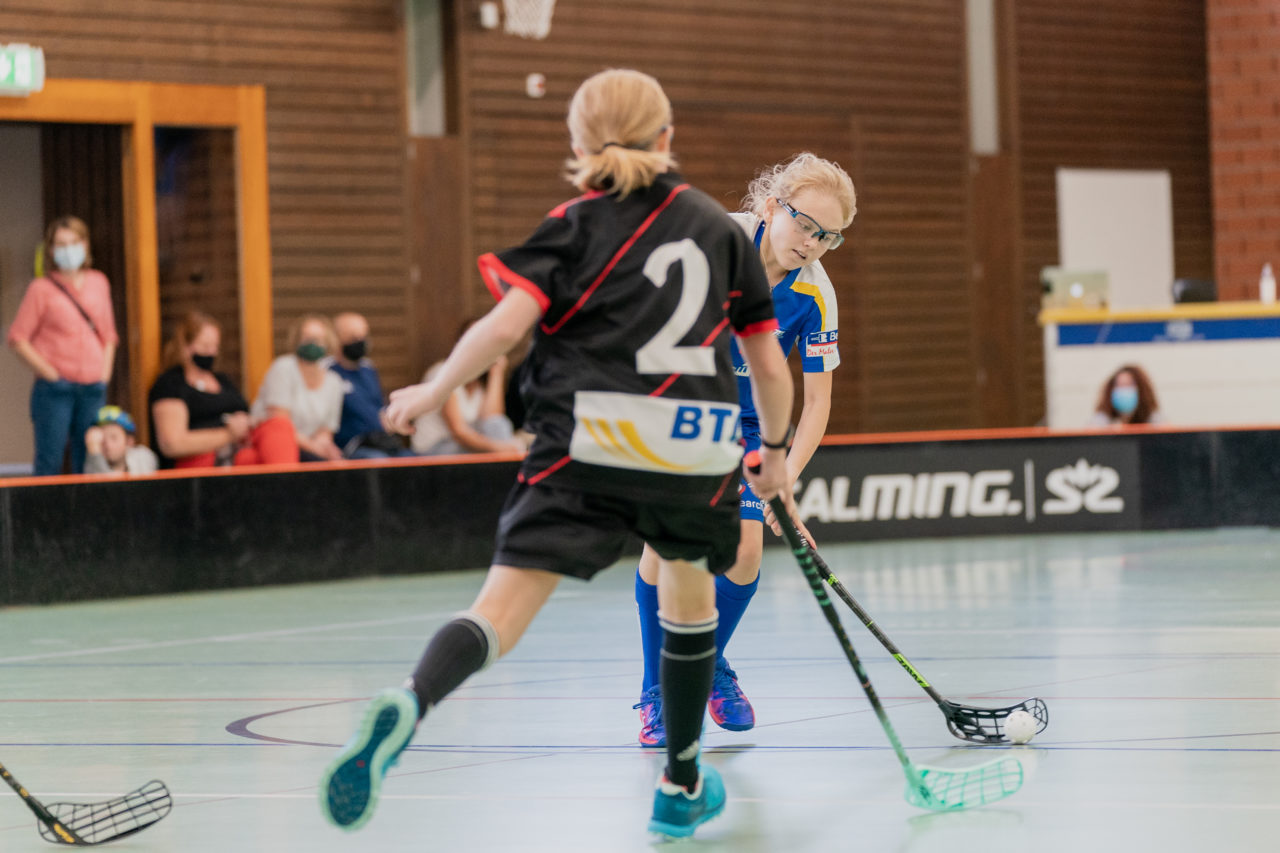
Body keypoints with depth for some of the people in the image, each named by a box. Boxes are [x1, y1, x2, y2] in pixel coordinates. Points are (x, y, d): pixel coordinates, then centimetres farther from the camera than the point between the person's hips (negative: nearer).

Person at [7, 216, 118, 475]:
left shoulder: (99, 283, 11)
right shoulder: (42, 289, -2)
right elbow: (18, 338, -5)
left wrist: (105, 374, 7)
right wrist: (50, 374, -9)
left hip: (93, 387, 4)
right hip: (55, 389, -4)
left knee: (89, 462, 5)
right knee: (49, 462, -5)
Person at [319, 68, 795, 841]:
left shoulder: (576, 226, 9)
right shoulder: (719, 227, 16)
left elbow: (508, 321, -6)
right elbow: (769, 363, 17)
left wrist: (435, 391, 8)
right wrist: (776, 448, 32)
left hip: (587, 441, -2)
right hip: (697, 449, 2)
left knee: (508, 602, -13)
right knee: (690, 587, 28)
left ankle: (408, 704, -42)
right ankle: (683, 786, 35)